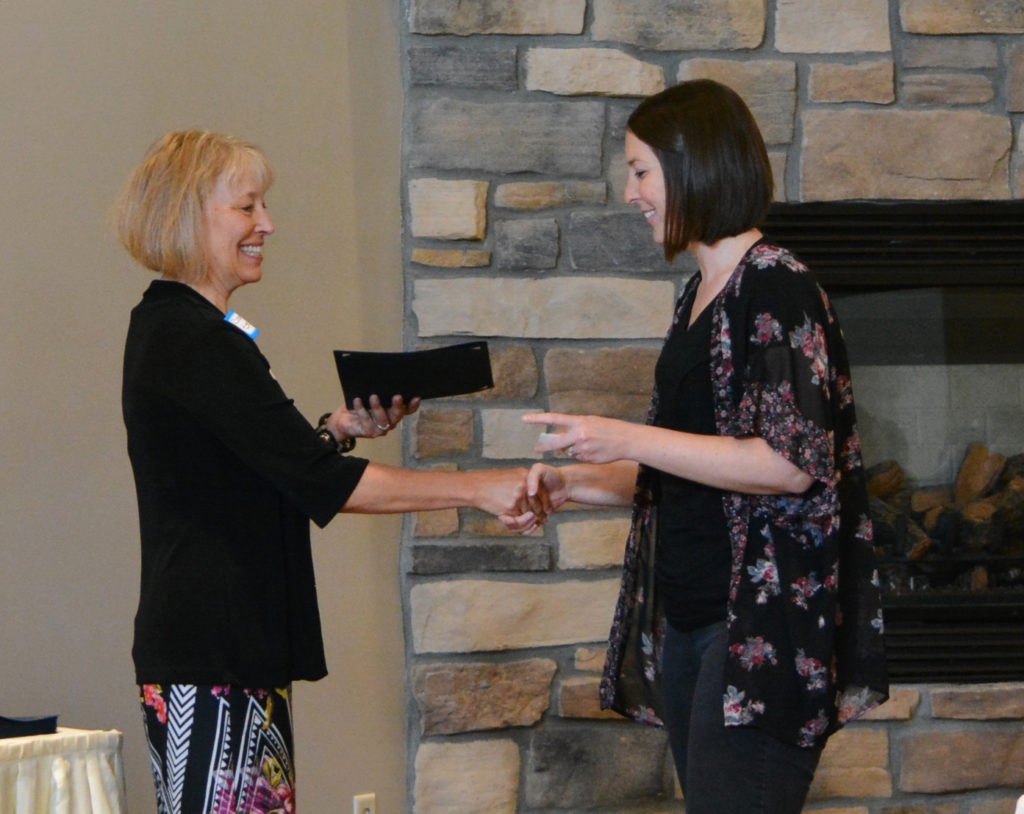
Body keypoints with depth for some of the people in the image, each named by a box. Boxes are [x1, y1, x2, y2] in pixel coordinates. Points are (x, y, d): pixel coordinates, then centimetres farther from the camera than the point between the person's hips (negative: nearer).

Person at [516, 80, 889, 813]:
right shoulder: (700, 297, 16)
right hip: (689, 616, 9)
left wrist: (630, 441, -20)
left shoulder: (774, 287, -11)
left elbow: (792, 465, -20)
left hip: (762, 625, -9)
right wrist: (576, 484, 10)